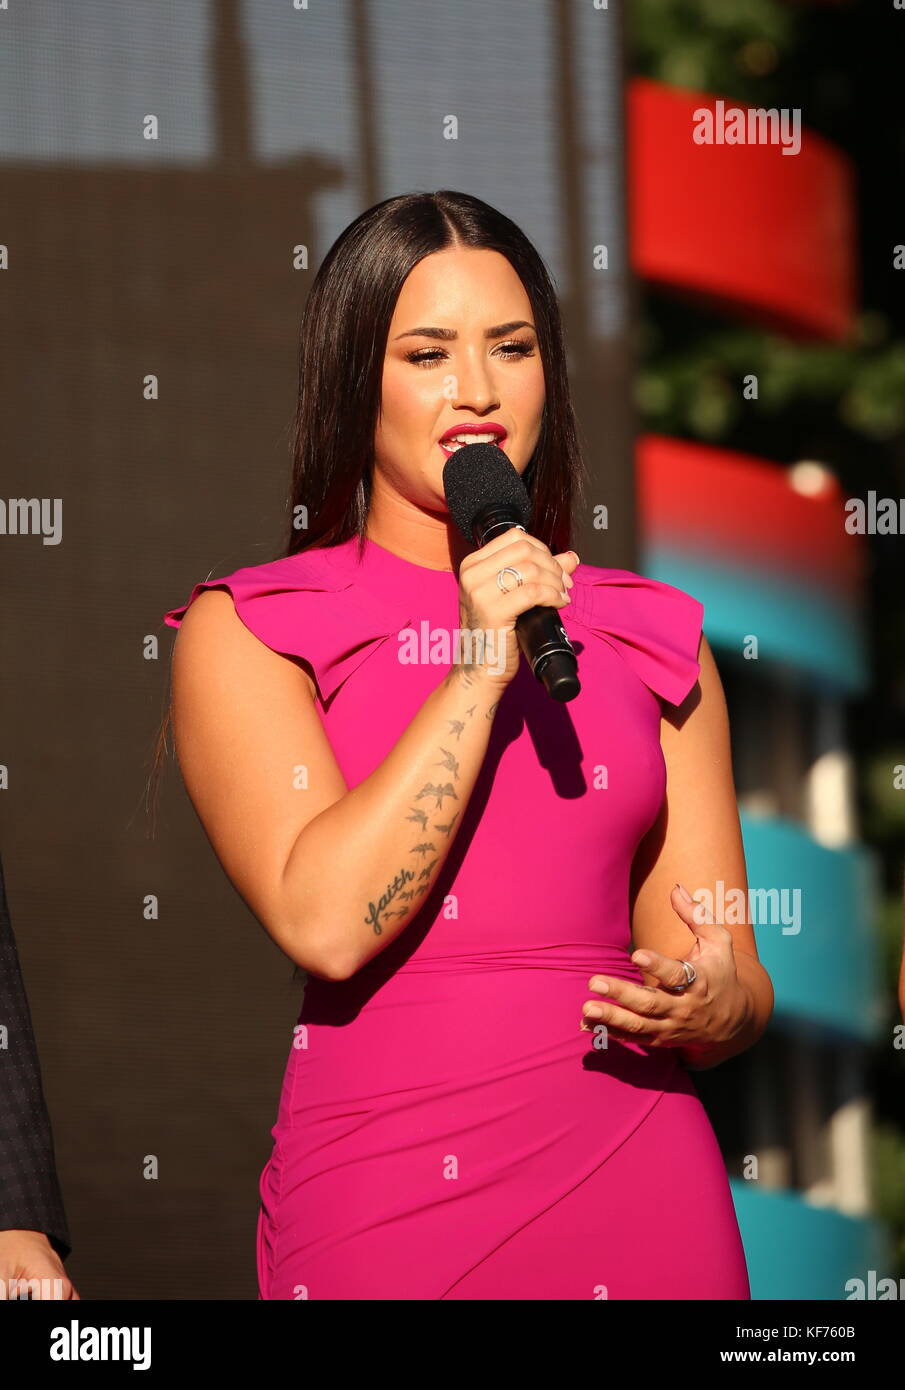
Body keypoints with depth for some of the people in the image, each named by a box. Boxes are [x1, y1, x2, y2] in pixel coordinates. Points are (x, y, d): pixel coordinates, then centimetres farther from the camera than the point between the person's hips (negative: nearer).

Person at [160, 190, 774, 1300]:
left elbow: (715, 962, 10)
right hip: (379, 1196, -3)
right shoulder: (244, 634, 1)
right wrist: (480, 671, -12)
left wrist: (719, 1003, -13)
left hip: (636, 1197, 3)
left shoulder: (650, 637, 10)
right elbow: (324, 921, -13)